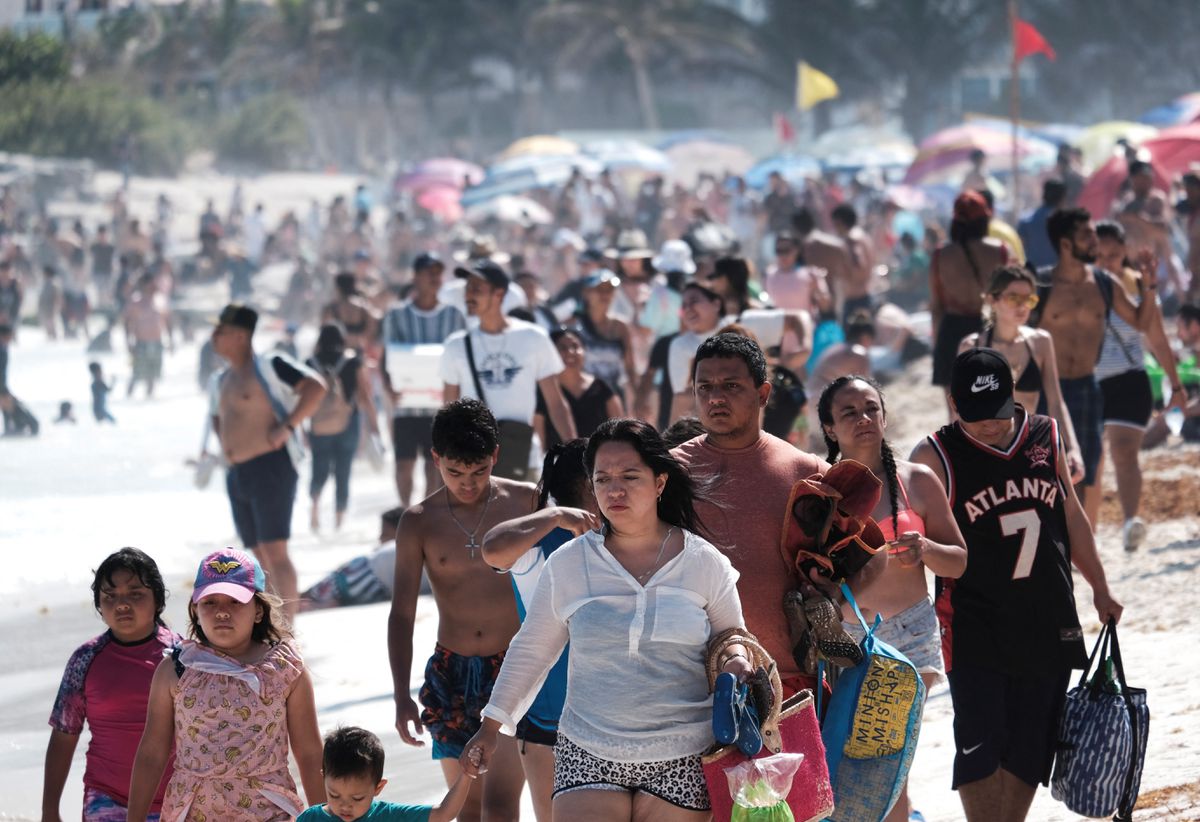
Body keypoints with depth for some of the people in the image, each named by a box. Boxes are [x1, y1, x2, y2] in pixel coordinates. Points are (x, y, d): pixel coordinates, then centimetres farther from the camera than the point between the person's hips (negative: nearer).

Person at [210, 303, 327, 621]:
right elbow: (217, 414, 38)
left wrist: (287, 427, -20)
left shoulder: (268, 366, -8)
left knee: (275, 551, -15)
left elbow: (315, 386, -17)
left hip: (270, 467, -9)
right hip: (237, 474, 9)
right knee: (260, 555, 9)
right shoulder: (225, 379, 18)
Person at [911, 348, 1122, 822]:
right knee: (980, 747, -10)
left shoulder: (1046, 437, 5)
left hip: (1048, 624, 4)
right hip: (974, 628, -4)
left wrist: (1099, 588, 21)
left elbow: (1071, 517, 17)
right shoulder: (935, 459, -8)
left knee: (1029, 748, 8)